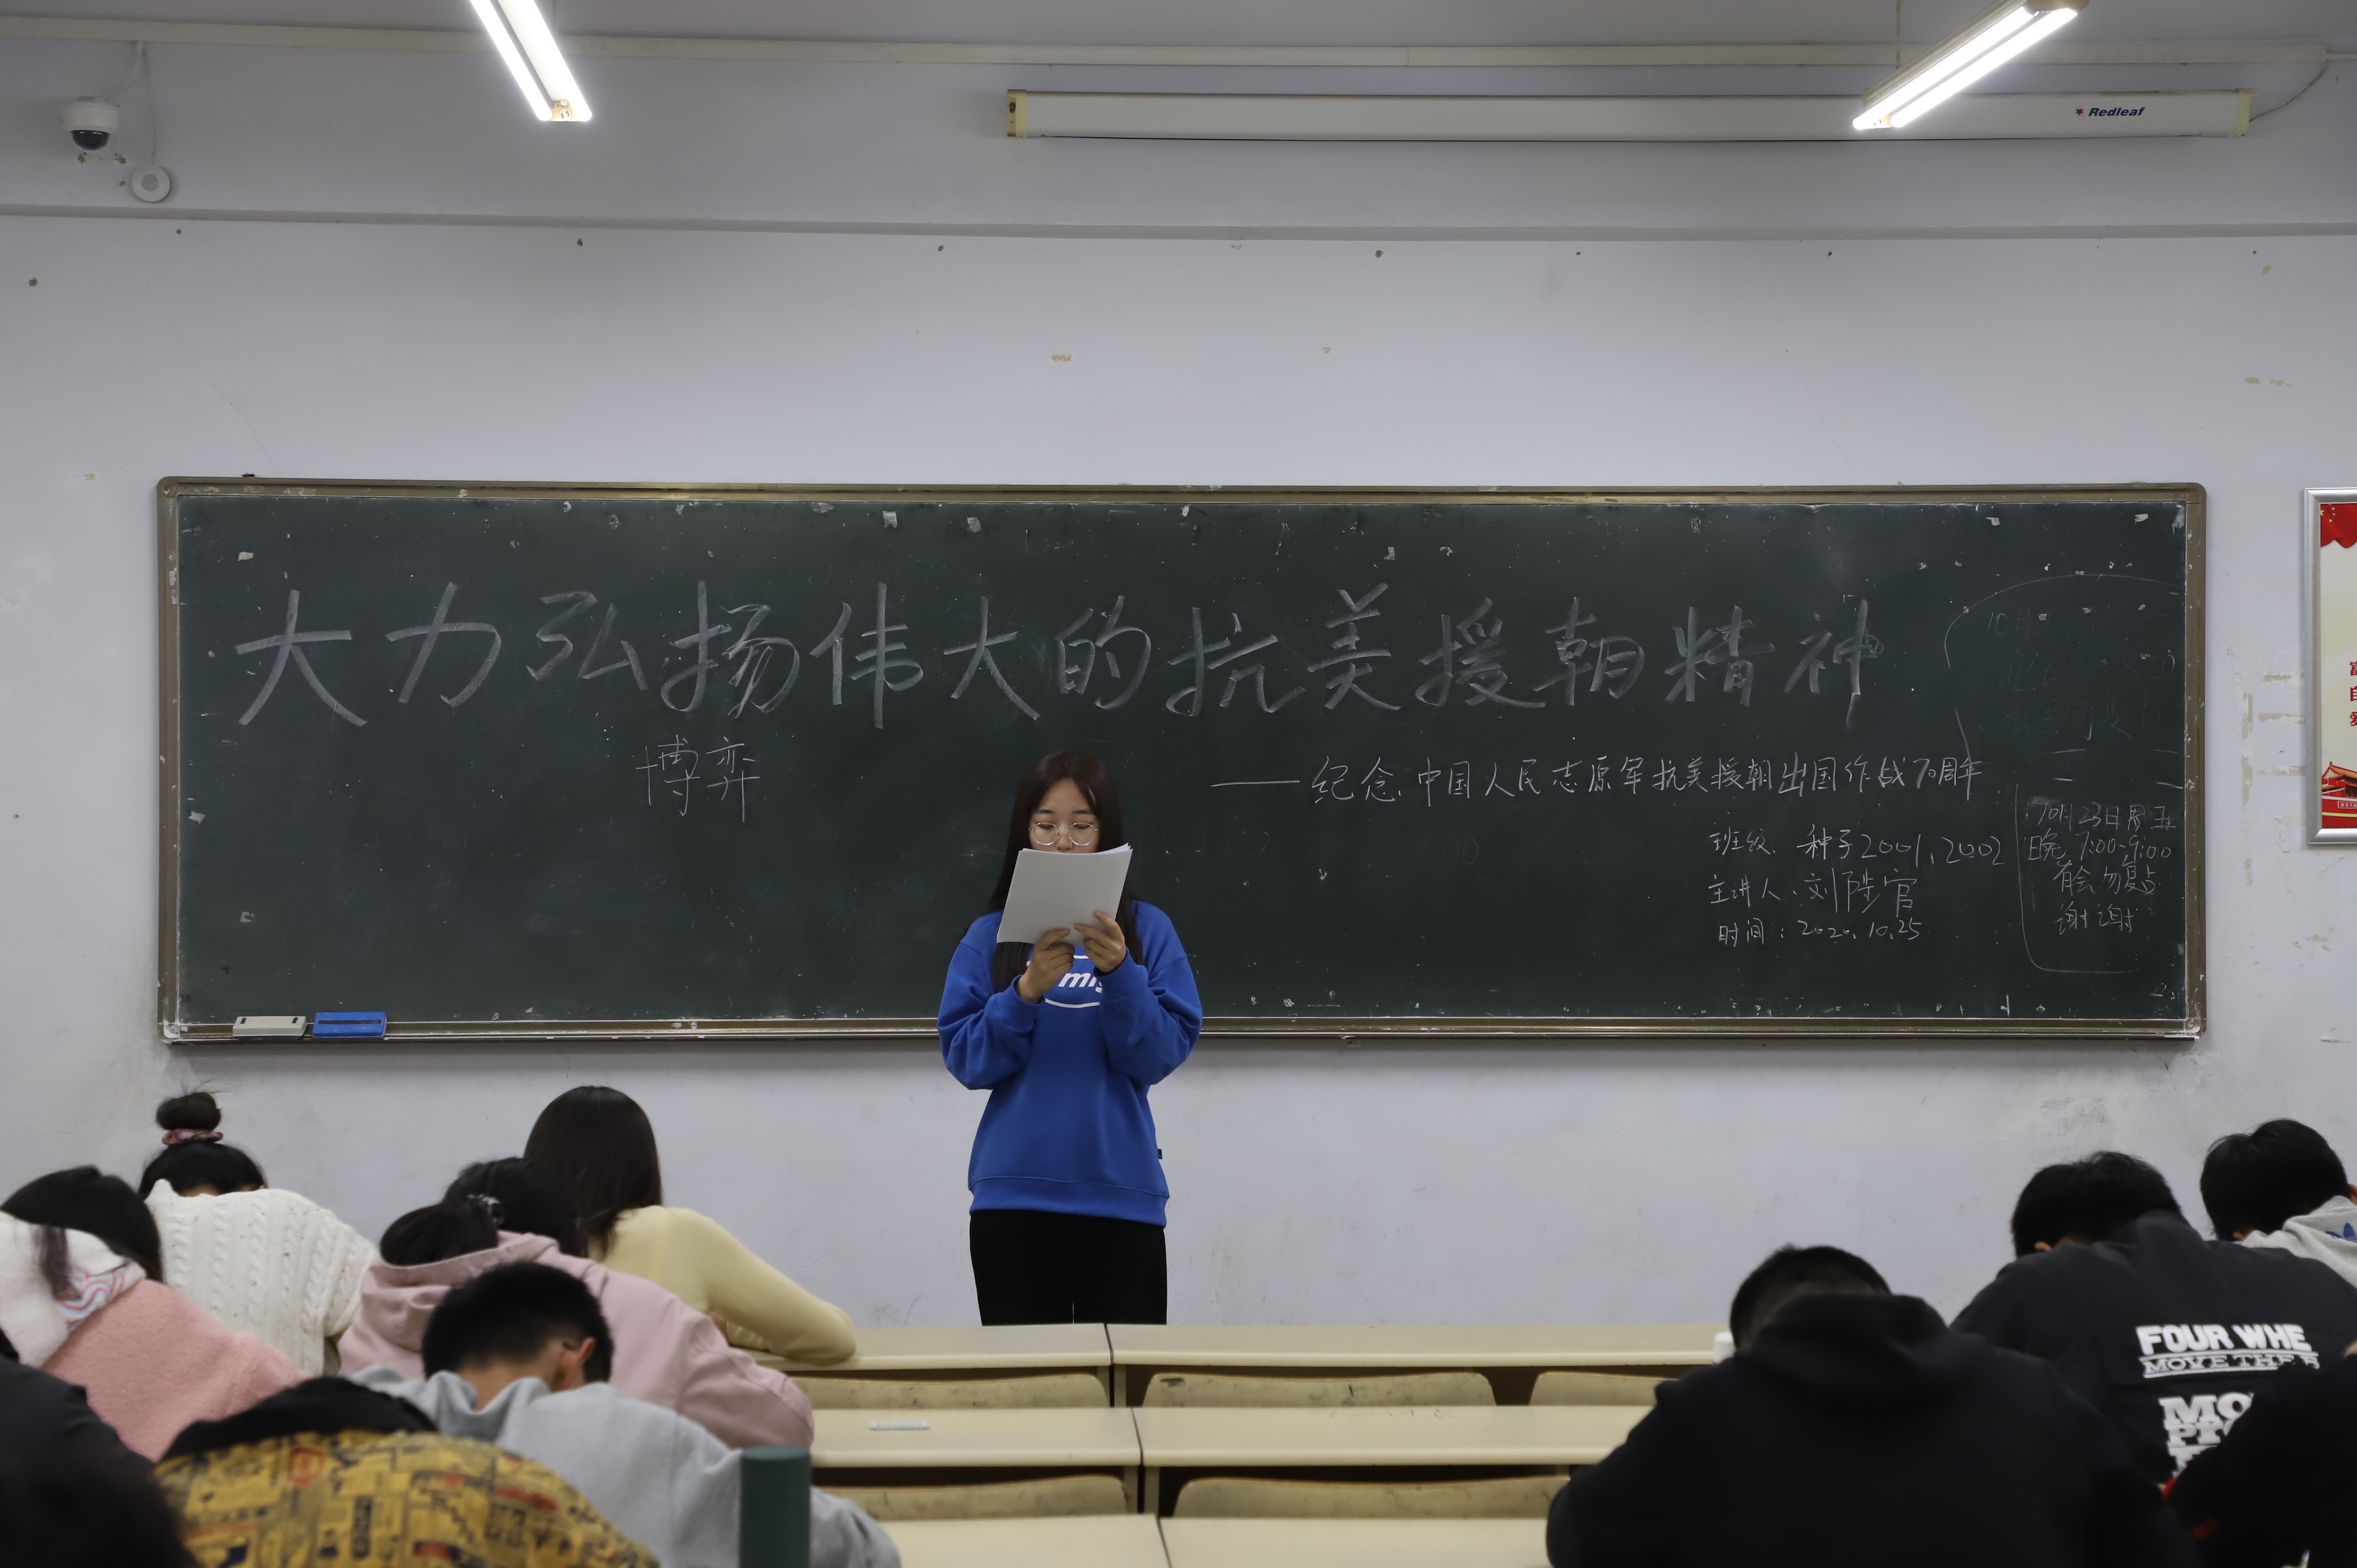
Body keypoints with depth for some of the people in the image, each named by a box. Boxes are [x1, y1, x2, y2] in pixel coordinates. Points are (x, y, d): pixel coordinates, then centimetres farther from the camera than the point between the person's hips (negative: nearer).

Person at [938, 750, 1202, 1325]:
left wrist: (1119, 973, -19)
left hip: (1122, 1194, 0)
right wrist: (1026, 991, -17)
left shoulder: (1149, 930, 3)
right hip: (1015, 1197, 0)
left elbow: (1163, 1055, -4)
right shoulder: (990, 937, 5)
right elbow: (966, 1060, -2)